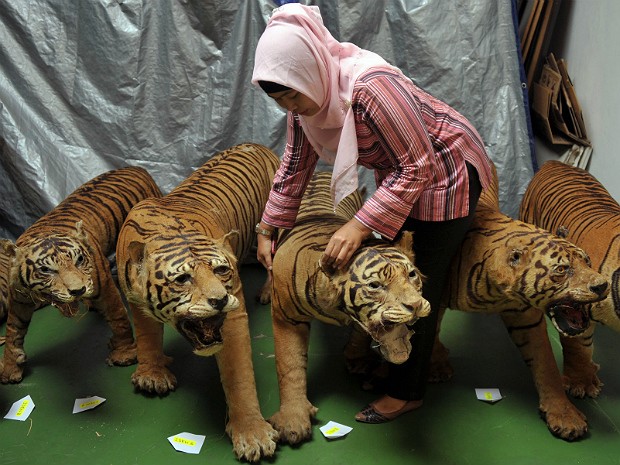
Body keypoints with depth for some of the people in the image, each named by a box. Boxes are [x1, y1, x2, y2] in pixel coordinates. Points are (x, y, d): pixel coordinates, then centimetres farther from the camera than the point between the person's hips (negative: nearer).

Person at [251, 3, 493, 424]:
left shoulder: (371, 88, -36)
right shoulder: (306, 96, -10)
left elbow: (417, 167, -31)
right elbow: (294, 167, 1)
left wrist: (360, 226, -35)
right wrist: (267, 230, 2)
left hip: (445, 173, -8)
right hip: (399, 173, 8)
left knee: (420, 285, -2)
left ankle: (406, 392, 12)